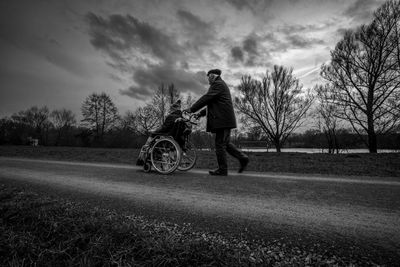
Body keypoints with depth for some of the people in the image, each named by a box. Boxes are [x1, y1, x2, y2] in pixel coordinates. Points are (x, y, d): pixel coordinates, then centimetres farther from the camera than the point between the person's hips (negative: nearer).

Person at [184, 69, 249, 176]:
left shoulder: (218, 84, -7)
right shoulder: (220, 85, 26)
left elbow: (206, 98, -16)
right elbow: (212, 103, 27)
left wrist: (192, 109, -12)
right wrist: (201, 113, 20)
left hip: (223, 119, -10)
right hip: (225, 119, 10)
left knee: (220, 144, -5)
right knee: (226, 143, 14)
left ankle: (222, 169, 3)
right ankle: (242, 158, 15)